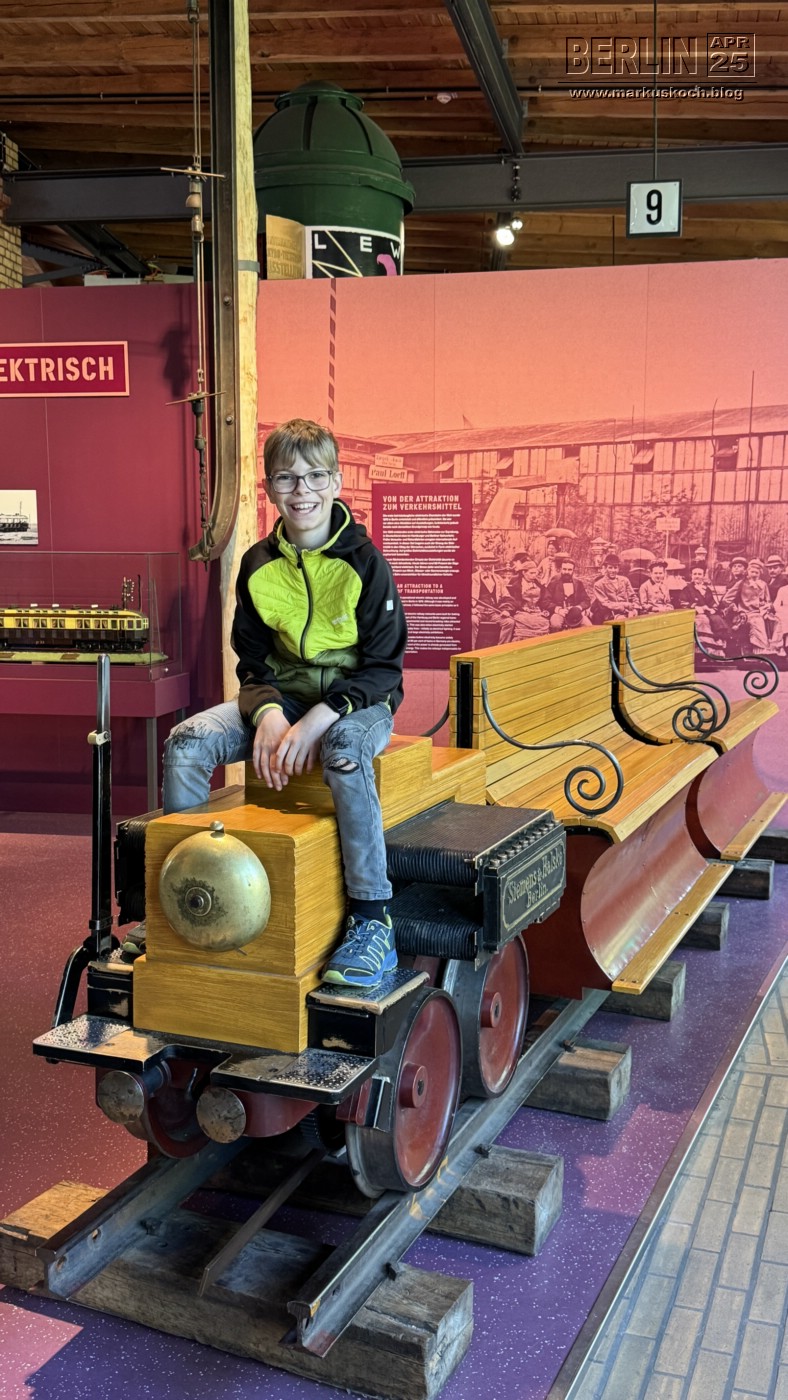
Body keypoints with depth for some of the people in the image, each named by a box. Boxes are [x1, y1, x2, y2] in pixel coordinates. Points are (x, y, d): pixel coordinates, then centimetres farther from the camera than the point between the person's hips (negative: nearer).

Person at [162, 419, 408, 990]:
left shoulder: (364, 563, -12)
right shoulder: (259, 566, 1)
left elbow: (384, 667, -14)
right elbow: (254, 661, 5)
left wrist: (317, 719, -27)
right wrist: (268, 712, -18)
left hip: (358, 697, -5)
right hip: (283, 694, 5)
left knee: (346, 751, -40)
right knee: (186, 743, -16)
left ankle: (373, 921, -32)